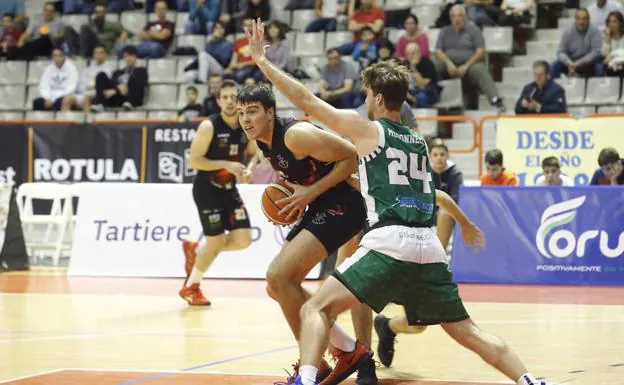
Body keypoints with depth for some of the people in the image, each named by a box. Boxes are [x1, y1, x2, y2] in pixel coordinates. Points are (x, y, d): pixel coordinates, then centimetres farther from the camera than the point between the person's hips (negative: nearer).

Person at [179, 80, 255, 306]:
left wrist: (248, 171, -5)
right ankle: (191, 287, 15)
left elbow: (252, 153, 16)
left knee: (243, 240, -4)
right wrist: (227, 164, -26)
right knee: (216, 241, -6)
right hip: (207, 189, -6)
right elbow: (194, 161, -19)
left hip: (229, 189, 6)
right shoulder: (209, 127, -19)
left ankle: (195, 250, 21)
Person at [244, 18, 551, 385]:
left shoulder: (368, 129, 7)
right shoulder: (420, 143, 24)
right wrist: (466, 224, 60)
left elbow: (306, 100, 7)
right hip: (429, 248, 6)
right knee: (467, 330, 17)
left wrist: (262, 61, 15)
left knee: (316, 309, -4)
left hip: (389, 244, -6)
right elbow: (436, 194, 41)